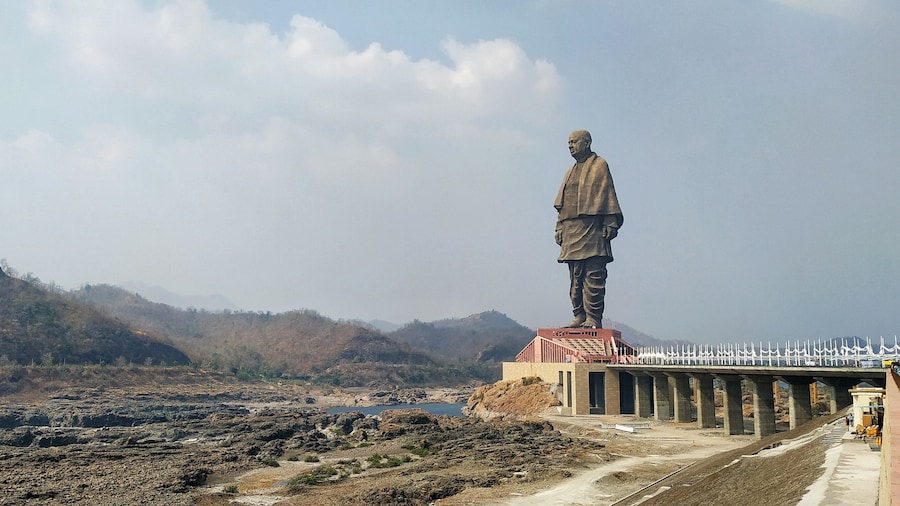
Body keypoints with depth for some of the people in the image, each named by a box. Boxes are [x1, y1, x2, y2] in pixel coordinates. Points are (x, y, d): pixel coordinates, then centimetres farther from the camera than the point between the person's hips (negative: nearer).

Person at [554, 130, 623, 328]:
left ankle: (594, 319, -7)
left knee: (593, 276, -8)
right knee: (575, 277, 6)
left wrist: (610, 224, -12)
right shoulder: (570, 172, 24)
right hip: (571, 232, 7)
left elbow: (608, 196, -4)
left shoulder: (599, 165, 4)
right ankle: (579, 316, 10)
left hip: (592, 230, -7)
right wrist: (560, 228, 14)